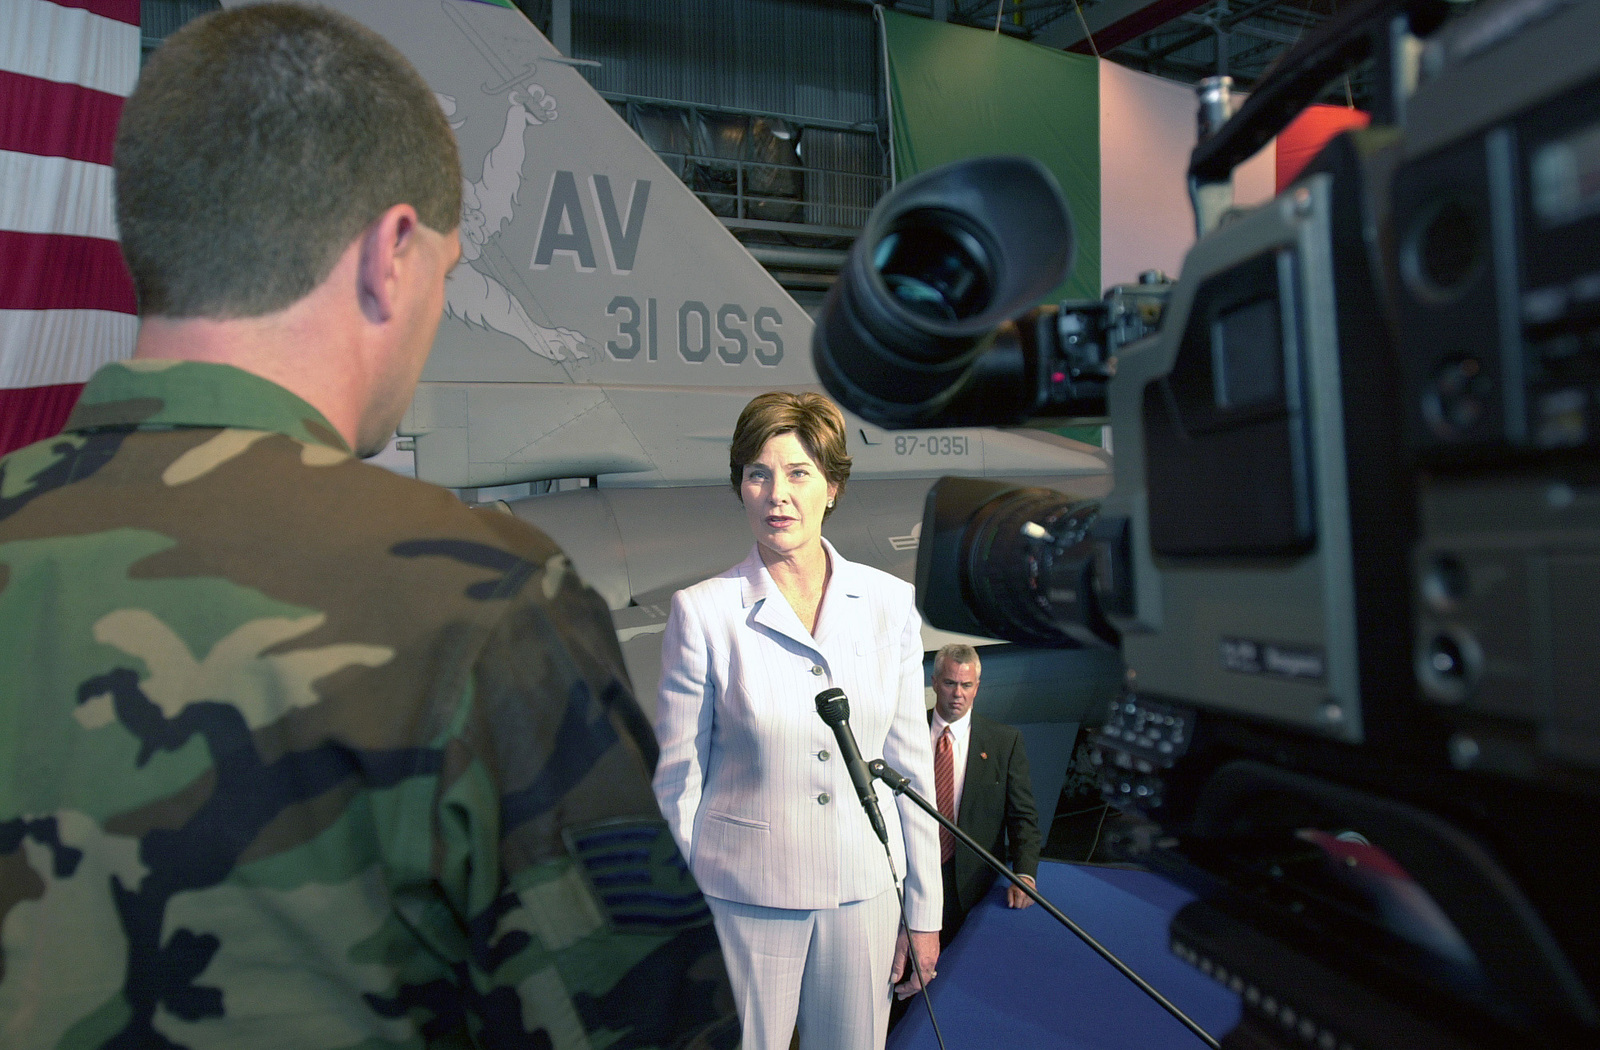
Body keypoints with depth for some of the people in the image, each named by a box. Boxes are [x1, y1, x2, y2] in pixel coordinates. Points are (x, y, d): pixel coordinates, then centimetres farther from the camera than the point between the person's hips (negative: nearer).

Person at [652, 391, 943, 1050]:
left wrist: (924, 912, 6)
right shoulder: (702, 612, -10)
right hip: (744, 897, -2)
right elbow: (677, 781, -3)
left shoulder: (890, 602, -2)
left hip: (864, 892, 3)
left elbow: (910, 764, 3)